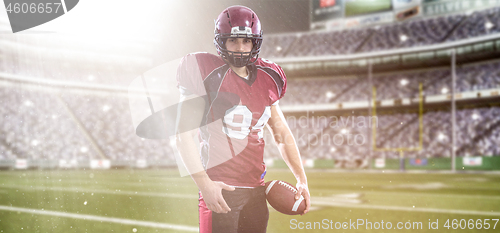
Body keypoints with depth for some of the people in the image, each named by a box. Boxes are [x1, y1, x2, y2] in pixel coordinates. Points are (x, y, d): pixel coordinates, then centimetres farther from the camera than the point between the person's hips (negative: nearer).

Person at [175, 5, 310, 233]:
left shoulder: (266, 80, 8)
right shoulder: (208, 75, -8)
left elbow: (282, 133, 18)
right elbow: (183, 135, -12)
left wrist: (301, 179, 15)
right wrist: (204, 183, -21)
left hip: (256, 189, 6)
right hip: (219, 189, -6)